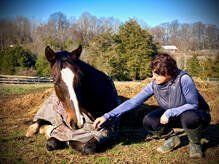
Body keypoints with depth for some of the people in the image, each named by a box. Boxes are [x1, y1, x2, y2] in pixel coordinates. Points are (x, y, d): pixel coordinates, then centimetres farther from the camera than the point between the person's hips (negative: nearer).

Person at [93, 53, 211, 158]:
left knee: (189, 117, -40)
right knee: (148, 121, -20)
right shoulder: (154, 84, -16)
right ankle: (172, 139, 9)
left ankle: (195, 144, -6)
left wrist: (170, 112, -33)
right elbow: (133, 102, -15)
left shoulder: (183, 79, -30)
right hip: (172, 115, 4)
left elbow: (193, 105, -24)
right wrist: (108, 116, -20)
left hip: (197, 114, -4)